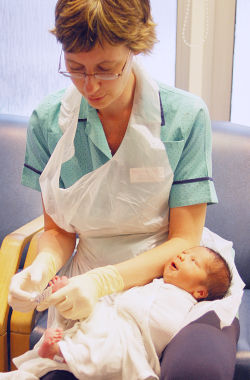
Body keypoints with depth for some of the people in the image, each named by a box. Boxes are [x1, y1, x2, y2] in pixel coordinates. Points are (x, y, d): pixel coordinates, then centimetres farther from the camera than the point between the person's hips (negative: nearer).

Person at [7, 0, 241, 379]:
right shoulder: (48, 121, -4)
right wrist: (43, 266, -18)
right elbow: (58, 230, 5)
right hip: (87, 291, 2)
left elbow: (184, 240, -9)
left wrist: (105, 280, -24)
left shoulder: (186, 115, -11)